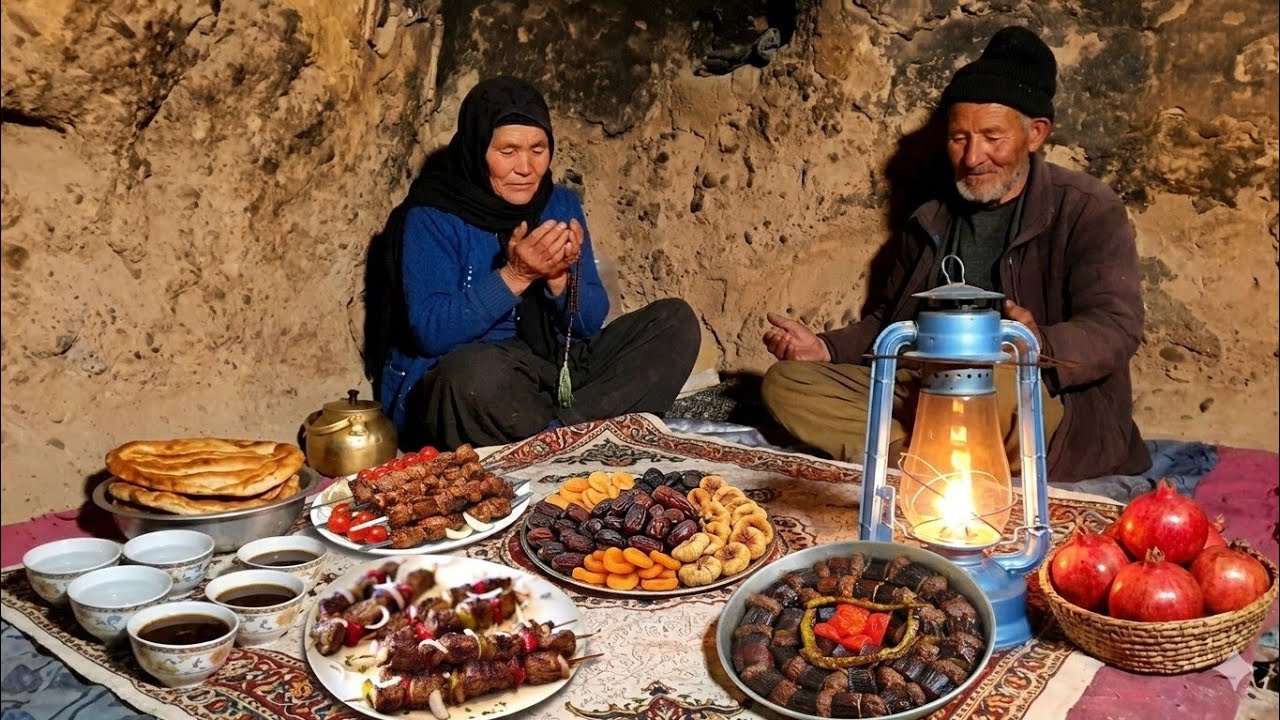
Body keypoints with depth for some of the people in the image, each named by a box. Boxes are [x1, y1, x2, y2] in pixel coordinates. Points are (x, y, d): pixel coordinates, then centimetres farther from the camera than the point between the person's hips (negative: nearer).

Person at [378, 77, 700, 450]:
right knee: (476, 370, -41)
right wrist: (514, 275, -25)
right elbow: (430, 332, -18)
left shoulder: (562, 205, 7)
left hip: (558, 369, 6)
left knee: (677, 321, -8)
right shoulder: (432, 218, -7)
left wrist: (559, 277, -16)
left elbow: (591, 323, 5)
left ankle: (561, 428, -24)